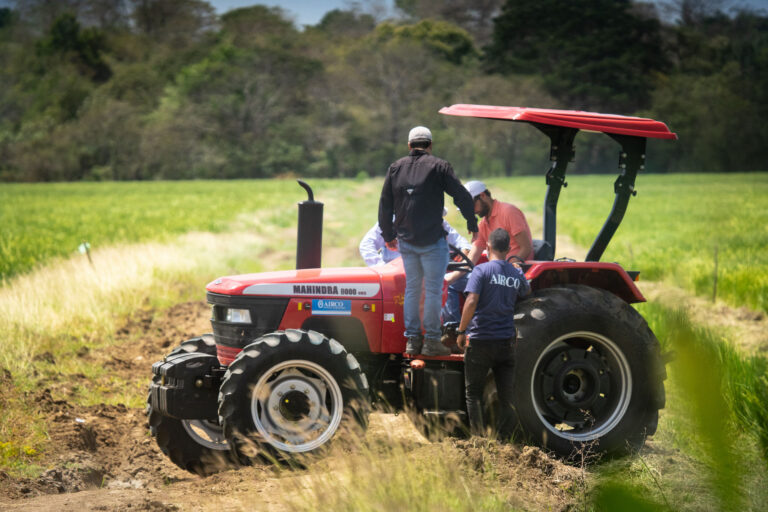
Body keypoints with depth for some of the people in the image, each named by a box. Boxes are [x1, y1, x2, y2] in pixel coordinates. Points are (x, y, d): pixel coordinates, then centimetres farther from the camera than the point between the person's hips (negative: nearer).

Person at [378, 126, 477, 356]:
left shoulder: (395, 168, 9)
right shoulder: (438, 166, -4)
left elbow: (385, 206, 13)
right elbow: (462, 197, -7)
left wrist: (389, 236, 21)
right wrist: (472, 225, 6)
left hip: (405, 241, 5)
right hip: (432, 241, -4)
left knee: (412, 288, 12)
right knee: (433, 290, -1)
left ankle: (412, 340, 12)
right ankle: (431, 341, -1)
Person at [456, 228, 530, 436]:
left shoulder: (481, 270, -9)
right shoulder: (517, 274, 5)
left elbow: (471, 302, -19)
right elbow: (526, 294, 24)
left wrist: (461, 331, -10)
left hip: (479, 340, -3)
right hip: (506, 340, 4)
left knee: (474, 393, 7)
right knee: (507, 393, 8)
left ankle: (478, 436, 3)